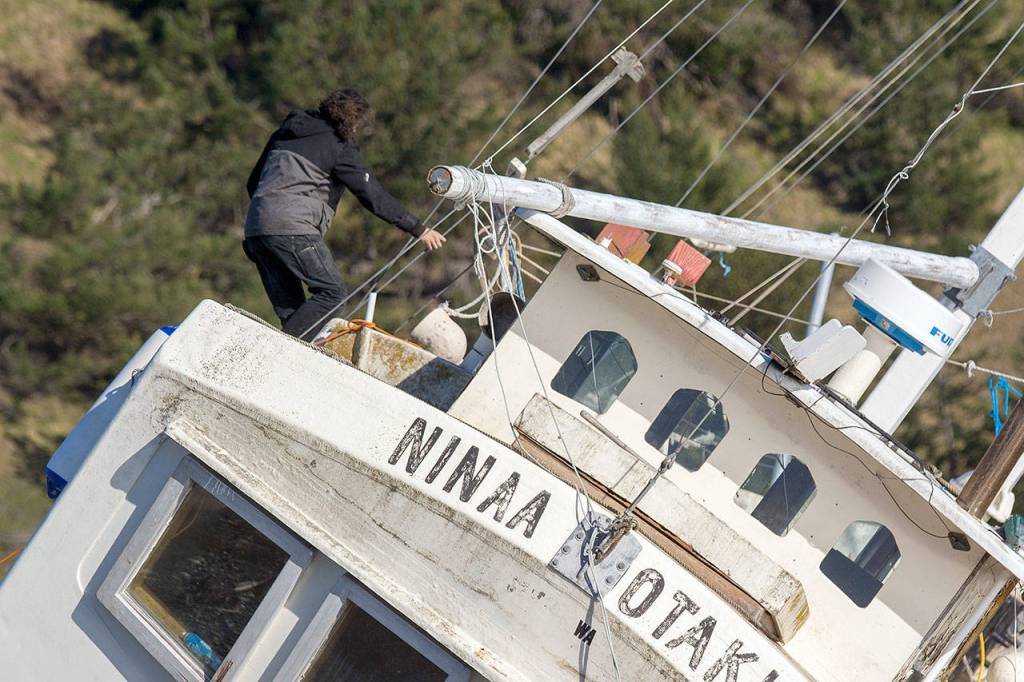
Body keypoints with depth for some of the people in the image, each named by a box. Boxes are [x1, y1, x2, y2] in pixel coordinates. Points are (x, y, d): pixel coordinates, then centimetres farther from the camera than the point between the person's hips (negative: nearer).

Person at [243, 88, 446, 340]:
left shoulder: (285, 134, 23)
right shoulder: (340, 148, 1)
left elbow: (253, 182, 28)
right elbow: (373, 195, -4)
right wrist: (418, 229, -2)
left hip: (255, 227, 8)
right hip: (293, 227, -8)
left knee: (289, 308, 10)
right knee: (332, 293, -5)